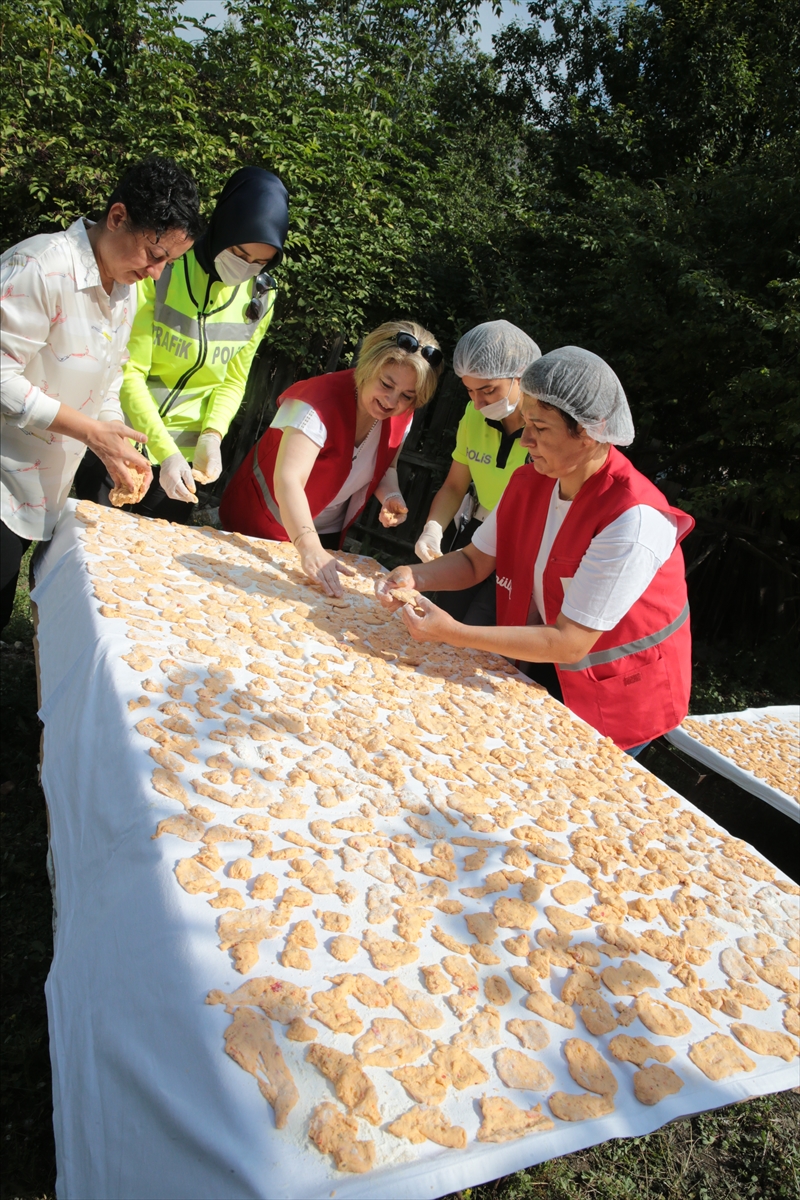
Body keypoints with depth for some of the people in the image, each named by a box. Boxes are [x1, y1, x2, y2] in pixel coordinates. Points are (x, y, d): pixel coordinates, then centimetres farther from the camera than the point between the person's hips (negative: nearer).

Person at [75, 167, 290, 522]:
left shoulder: (260, 298, -2)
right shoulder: (161, 270, -15)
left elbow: (233, 381, 5)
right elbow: (129, 372, -18)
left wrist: (211, 436, -13)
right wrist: (165, 452, -28)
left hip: (183, 456, 3)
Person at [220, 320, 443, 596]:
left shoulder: (401, 418, -10)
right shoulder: (321, 401, -31)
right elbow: (288, 479, -42)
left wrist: (391, 497, -15)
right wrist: (309, 547, -57)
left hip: (327, 537, 6)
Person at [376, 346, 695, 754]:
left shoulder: (635, 521, -31)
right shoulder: (530, 483, -7)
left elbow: (569, 643, -30)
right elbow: (474, 561, 3)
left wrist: (455, 634, -33)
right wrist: (413, 576, -18)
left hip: (617, 699, -6)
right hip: (546, 668, 6)